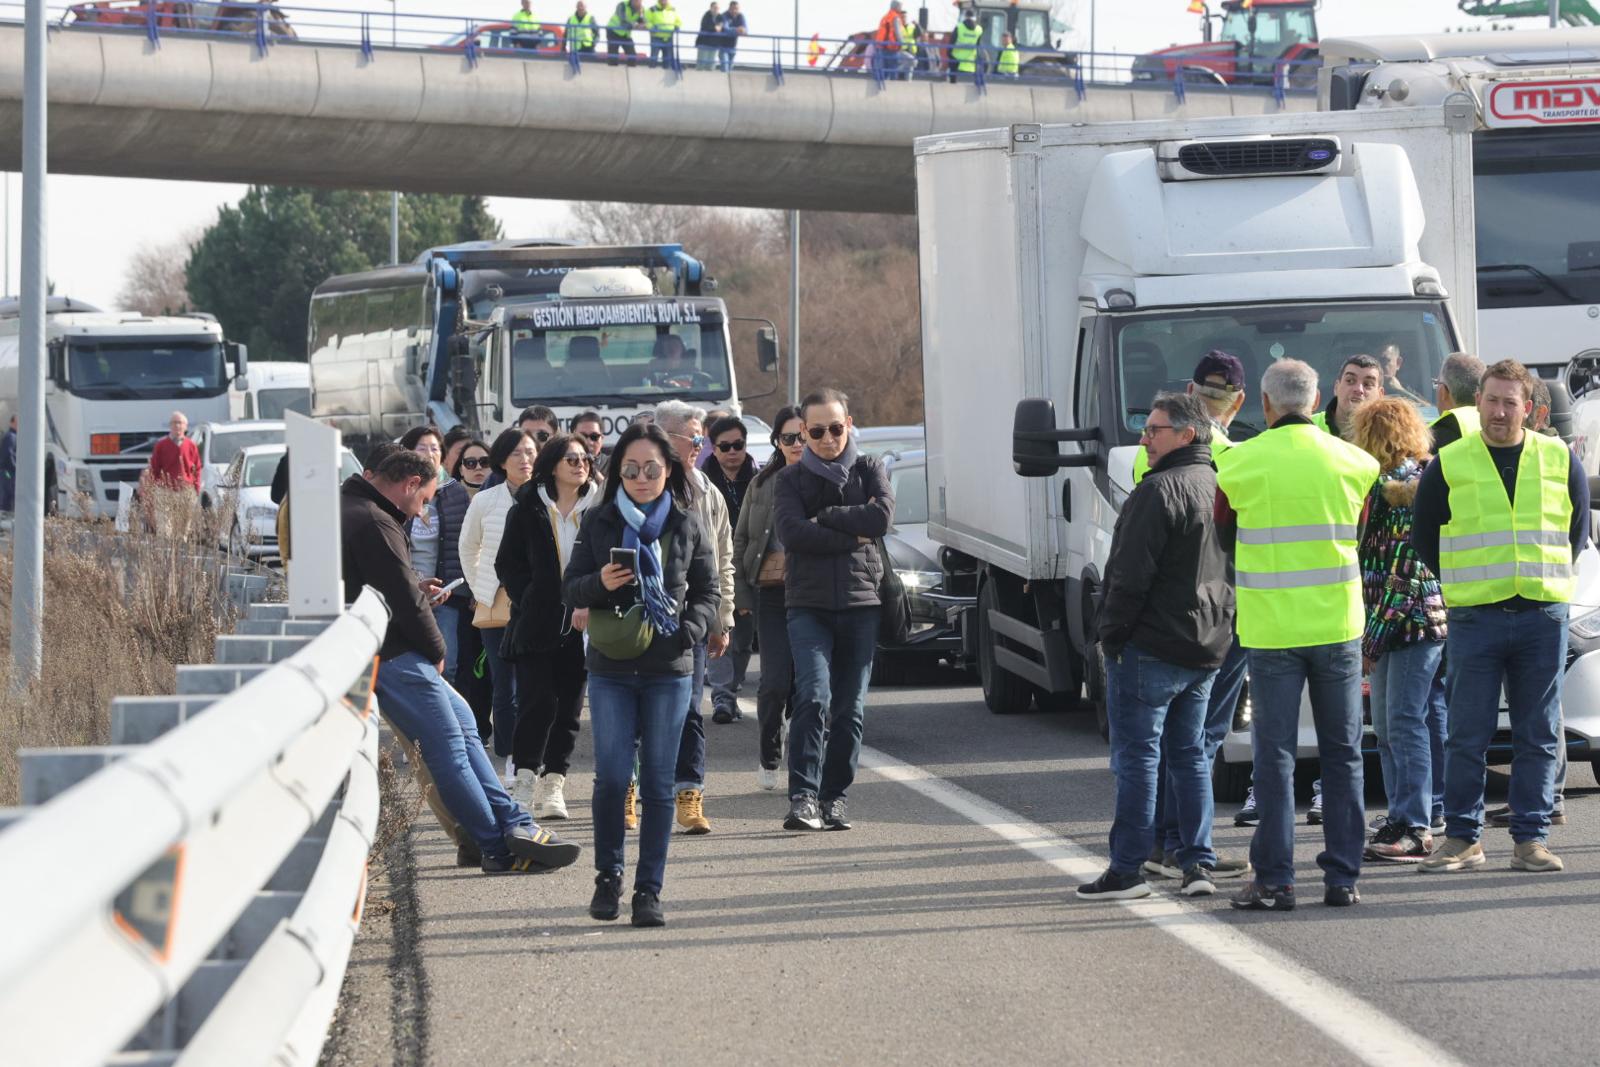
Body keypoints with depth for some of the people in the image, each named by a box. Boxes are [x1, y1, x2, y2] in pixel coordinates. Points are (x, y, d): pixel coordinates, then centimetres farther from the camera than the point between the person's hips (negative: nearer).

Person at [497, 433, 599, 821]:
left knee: (569, 705, 3)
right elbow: (507, 564, 3)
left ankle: (553, 781, 9)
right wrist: (530, 604, -6)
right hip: (536, 624, -2)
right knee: (538, 700, -10)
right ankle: (526, 775, -3)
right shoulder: (528, 510, 1)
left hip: (581, 625, 2)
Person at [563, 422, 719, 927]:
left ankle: (649, 890, 7)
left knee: (658, 782, 1)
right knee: (611, 776, -6)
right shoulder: (599, 522, 5)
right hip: (610, 668, 0)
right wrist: (600, 584, -15)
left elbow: (708, 592, 10)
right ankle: (608, 876, 13)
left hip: (668, 670, 0)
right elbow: (570, 590, 7)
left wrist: (686, 633, -9)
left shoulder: (687, 526, 6)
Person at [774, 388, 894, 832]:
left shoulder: (869, 470, 10)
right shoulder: (791, 479, 6)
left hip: (861, 603, 2)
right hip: (808, 604, -2)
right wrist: (851, 535, -10)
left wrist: (824, 517, -7)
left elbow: (882, 516, -9)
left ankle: (835, 796, 11)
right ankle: (803, 796, -19)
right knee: (814, 696, -17)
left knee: (850, 708, 3)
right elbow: (792, 533, -11)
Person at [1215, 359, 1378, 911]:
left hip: (1271, 630, -2)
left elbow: (1220, 536, 7)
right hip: (1338, 627, 2)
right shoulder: (1353, 463, -2)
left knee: (1274, 756, 3)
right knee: (1341, 754, 10)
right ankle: (1342, 876, 10)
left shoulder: (1239, 465, -7)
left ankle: (1274, 880, 2)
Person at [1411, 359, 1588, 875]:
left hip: (1542, 618, 1)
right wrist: (1461, 585, 7)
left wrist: (1548, 581, 11)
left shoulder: (1560, 460, 6)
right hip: (1474, 619, -1)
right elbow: (1424, 536, 11)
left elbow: (1578, 531, 17)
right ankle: (1461, 838, 6)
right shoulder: (1448, 465, 2)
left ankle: (1532, 839, 9)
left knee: (1538, 735, 3)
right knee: (1467, 735, -1)